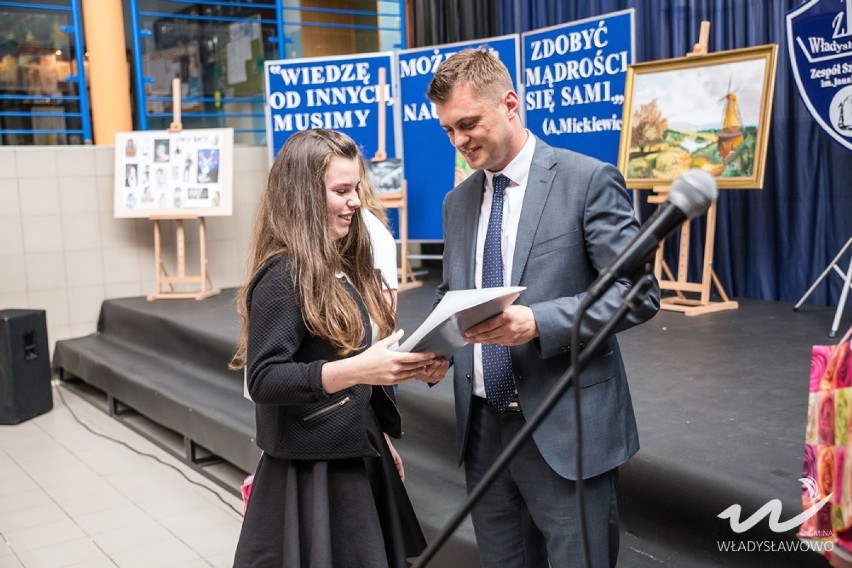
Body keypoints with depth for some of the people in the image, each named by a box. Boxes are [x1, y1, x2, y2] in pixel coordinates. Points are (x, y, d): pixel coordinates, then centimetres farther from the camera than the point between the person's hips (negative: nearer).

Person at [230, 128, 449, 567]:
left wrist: (407, 366, -2)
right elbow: (263, 380, -23)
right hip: (311, 472, -8)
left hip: (358, 459, 8)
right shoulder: (283, 276, -17)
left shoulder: (344, 266, 9)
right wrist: (358, 370, -32)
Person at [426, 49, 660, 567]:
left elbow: (639, 293, -12)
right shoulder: (458, 201, 12)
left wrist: (538, 322, -24)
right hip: (483, 427, 6)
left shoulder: (589, 180, -7)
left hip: (566, 429, -5)